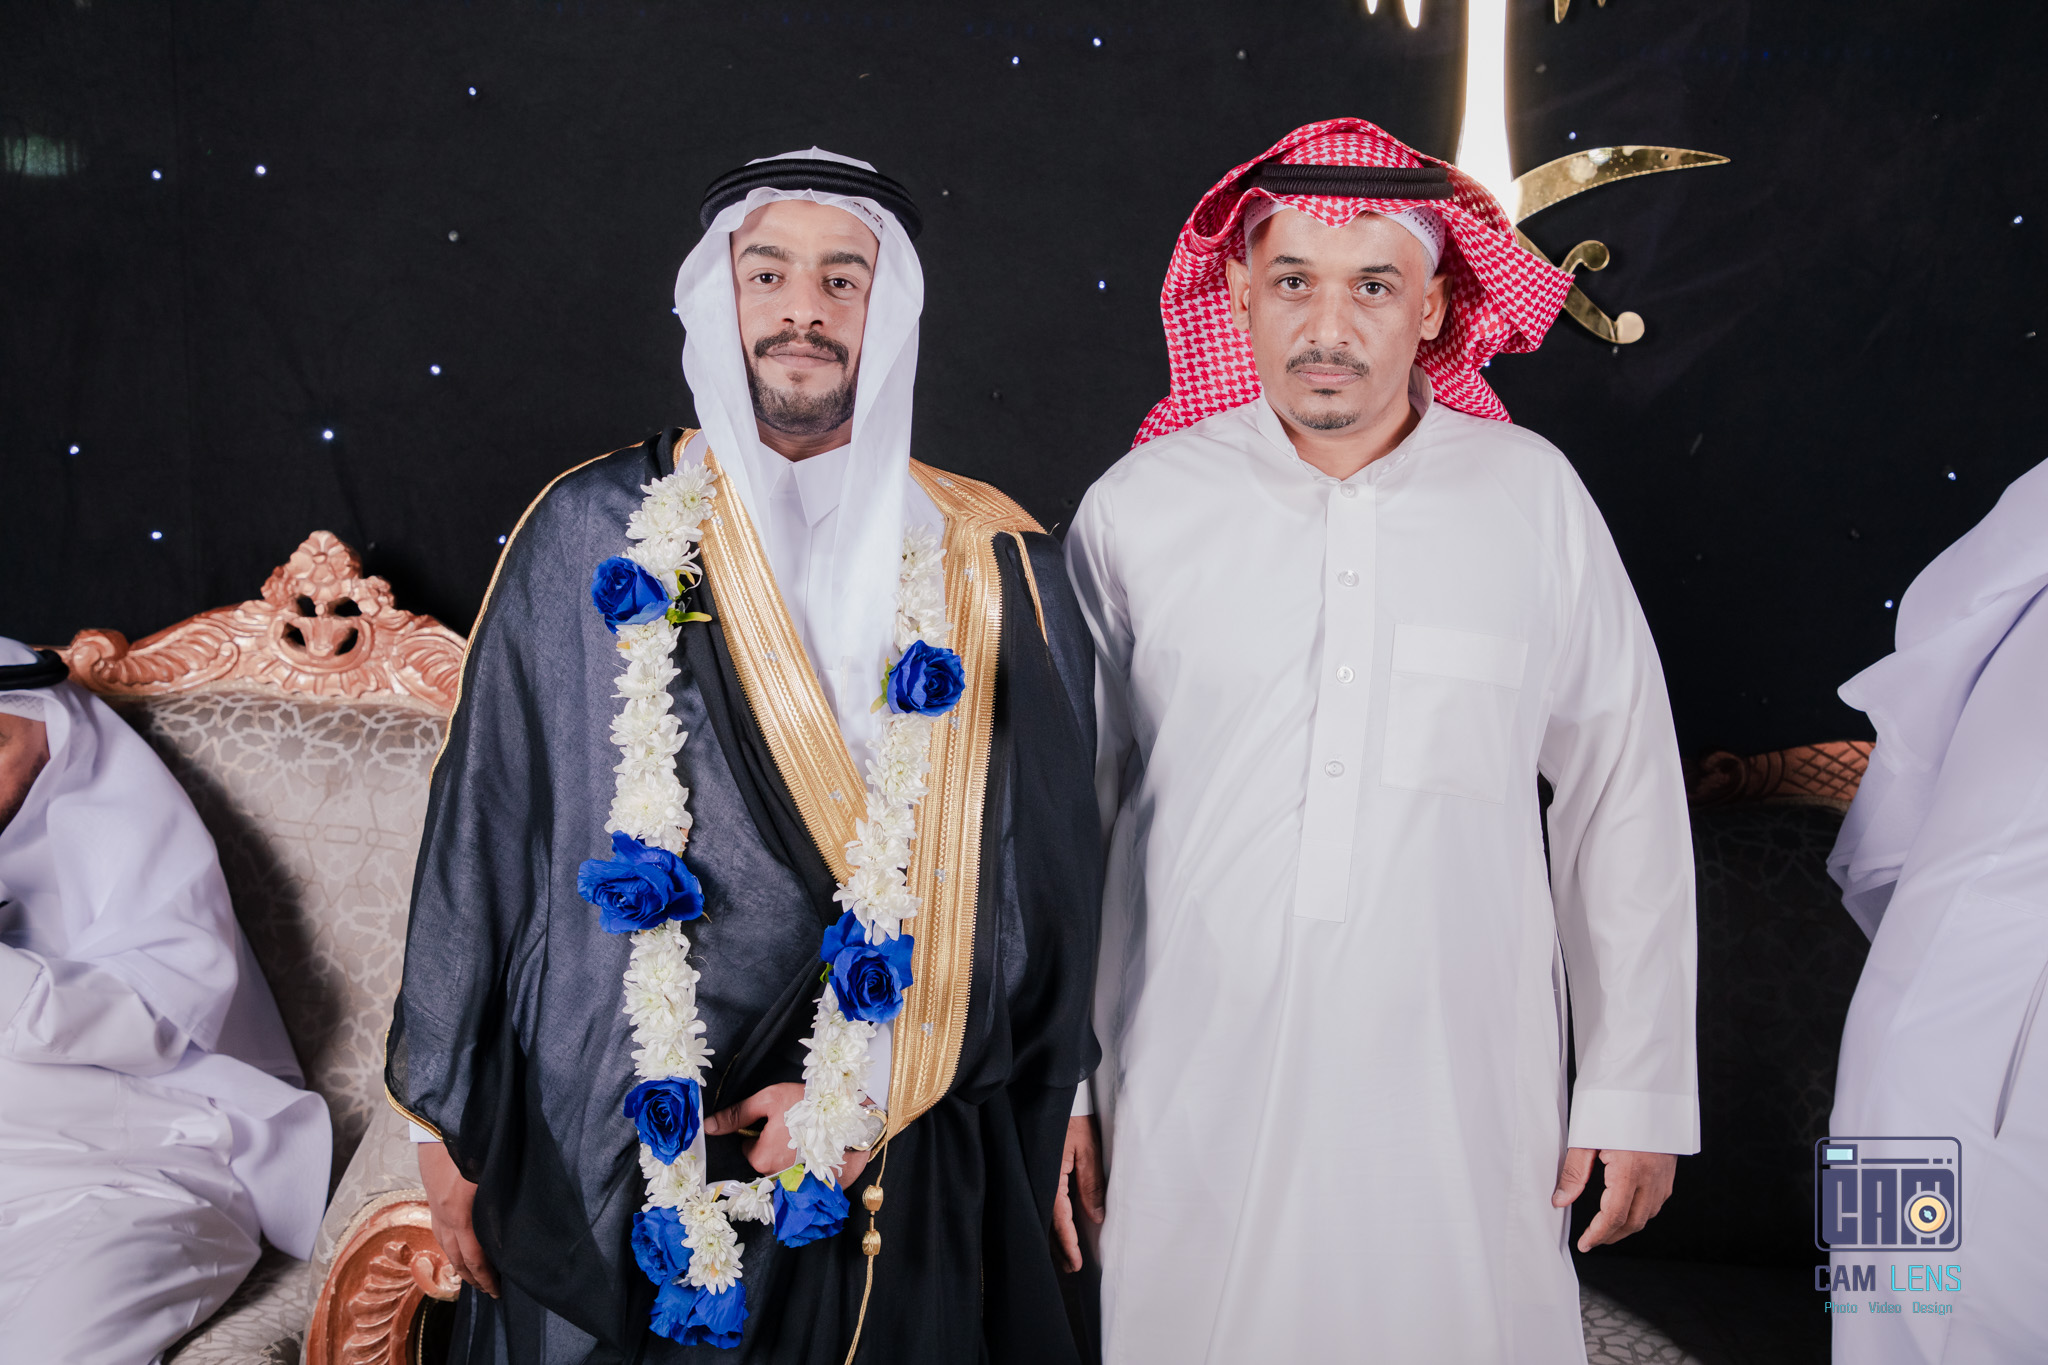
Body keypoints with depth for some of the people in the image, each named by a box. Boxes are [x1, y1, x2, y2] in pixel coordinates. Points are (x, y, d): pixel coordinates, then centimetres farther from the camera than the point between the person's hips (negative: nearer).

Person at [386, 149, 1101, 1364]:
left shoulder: (996, 569, -2)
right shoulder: (591, 537, -2)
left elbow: (1052, 872, -1)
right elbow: (484, 830, 2)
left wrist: (881, 1093, -8)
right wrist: (451, 1115, 3)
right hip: (607, 1158, 0)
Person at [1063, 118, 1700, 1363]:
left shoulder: (1534, 498, -1)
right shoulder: (1137, 510, -2)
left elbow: (1625, 802, 4)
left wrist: (1640, 1092, 5)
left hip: (1463, 1099, 0)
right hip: (1195, 1103, 0)